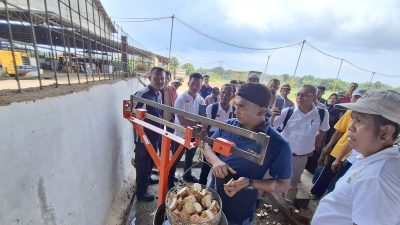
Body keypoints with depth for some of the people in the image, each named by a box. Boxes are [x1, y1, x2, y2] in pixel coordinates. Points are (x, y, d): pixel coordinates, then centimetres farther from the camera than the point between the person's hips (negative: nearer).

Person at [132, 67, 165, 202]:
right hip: (143, 136, -8)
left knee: (151, 160, 26)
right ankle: (141, 192, 29)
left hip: (155, 135, 8)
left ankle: (147, 178, 51)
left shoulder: (159, 94, 4)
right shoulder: (142, 94, -23)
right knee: (142, 163, 9)